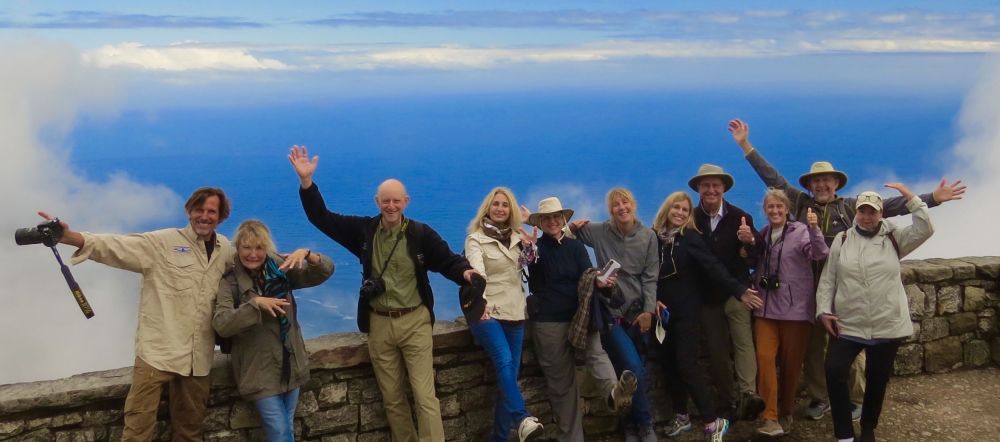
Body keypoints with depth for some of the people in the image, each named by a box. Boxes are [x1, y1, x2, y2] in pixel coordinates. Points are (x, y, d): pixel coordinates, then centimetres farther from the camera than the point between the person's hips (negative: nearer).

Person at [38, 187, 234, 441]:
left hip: (198, 356, 4)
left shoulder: (225, 249, 11)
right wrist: (70, 237, -31)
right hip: (158, 350, -4)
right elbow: (117, 246, -15)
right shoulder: (162, 242, -4)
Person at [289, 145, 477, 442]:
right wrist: (306, 181, -9)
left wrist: (465, 272, -29)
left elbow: (448, 261, -6)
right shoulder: (364, 230, 1)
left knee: (425, 396, -3)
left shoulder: (421, 234, -6)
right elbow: (322, 218, 1)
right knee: (392, 398, 12)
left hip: (415, 321, -3)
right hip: (379, 324, 3)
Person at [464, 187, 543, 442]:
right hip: (487, 312, -5)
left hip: (514, 313, 5)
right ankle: (522, 419, -35)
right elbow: (477, 271, -21)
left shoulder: (516, 237, 12)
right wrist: (481, 301, -38)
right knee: (505, 363, -26)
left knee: (509, 373, 3)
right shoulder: (476, 239, -3)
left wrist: (529, 247, -2)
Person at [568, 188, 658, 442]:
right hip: (610, 313, -2)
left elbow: (650, 277, 1)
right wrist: (572, 227, -12)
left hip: (638, 313, 2)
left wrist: (648, 310, -7)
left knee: (633, 372, 4)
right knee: (634, 371, -12)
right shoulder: (598, 232, -4)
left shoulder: (648, 237, 0)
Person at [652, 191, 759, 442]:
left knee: (686, 364, -10)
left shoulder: (690, 237, -8)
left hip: (687, 310, -4)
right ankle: (680, 416, 25)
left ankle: (713, 422, -5)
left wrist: (738, 290, -28)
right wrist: (653, 299, -8)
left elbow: (713, 267, -17)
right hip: (663, 311, 4)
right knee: (668, 363, 9)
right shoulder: (654, 237, 2)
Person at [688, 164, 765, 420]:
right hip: (707, 295, 2)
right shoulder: (692, 219, 1)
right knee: (717, 349, 6)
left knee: (742, 339, -14)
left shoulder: (740, 217, -1)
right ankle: (727, 402, 13)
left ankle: (748, 393, -24)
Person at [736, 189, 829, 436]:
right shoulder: (762, 235, 10)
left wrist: (814, 229, -36)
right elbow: (754, 265, 18)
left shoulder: (800, 231, -4)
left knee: (791, 362, 6)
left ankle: (786, 414, 23)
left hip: (795, 307, -3)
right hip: (766, 307, 3)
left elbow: (820, 254, -18)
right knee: (765, 358, -9)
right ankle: (771, 418, -9)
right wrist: (748, 243, 0)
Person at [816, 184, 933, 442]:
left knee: (877, 380, 11)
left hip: (887, 326, 1)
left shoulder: (894, 238, 3)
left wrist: (910, 198, -15)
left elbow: (925, 230, -11)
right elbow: (828, 278, 4)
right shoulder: (842, 240, 3)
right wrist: (823, 310, -5)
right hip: (847, 325, 0)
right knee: (834, 371, -17)